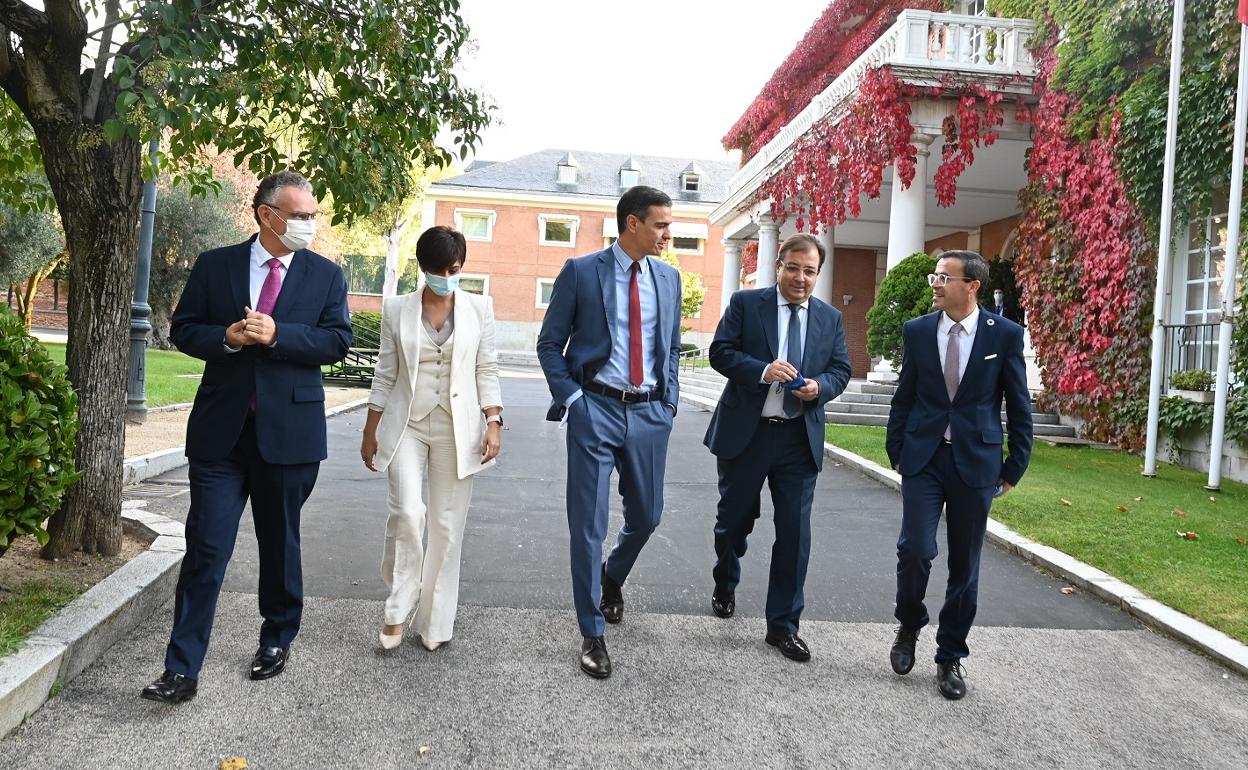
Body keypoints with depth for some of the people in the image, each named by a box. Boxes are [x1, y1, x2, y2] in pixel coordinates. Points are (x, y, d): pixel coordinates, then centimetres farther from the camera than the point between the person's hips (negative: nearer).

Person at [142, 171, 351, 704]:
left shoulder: (326, 276, 3)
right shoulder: (215, 266, 4)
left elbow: (338, 341, -5)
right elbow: (183, 329, 6)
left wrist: (277, 334, -18)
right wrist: (227, 338, -14)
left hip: (289, 430, 0)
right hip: (221, 430, 0)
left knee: (280, 544, 14)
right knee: (205, 548, -1)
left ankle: (277, 639, 34)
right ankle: (182, 669, 7)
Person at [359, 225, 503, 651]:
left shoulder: (479, 307, 3)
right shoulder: (397, 309, 3)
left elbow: (487, 370, 4)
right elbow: (385, 375, 7)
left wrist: (494, 423, -6)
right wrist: (370, 432, 8)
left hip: (457, 429, 1)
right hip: (407, 425, 0)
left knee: (447, 525, 4)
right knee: (408, 511, -16)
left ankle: (434, 622, 17)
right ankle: (398, 609, 5)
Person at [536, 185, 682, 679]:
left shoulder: (668, 278, 8)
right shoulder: (580, 272, -4)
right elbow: (550, 344, 0)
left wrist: (669, 398, 7)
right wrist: (571, 398, -8)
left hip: (649, 413, 4)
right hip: (596, 409, -4)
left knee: (646, 515, 13)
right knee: (588, 524, 0)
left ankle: (612, 577, 46)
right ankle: (592, 634, 15)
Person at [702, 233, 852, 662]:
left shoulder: (831, 318, 9)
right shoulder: (745, 304, -1)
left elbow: (841, 370, 9)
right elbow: (721, 352, -7)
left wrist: (820, 386, -13)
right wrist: (763, 370, -23)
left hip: (800, 438, 2)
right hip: (745, 433, -2)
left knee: (794, 533, 1)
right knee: (734, 521, 13)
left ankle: (783, 625, 13)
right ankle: (725, 587, 42)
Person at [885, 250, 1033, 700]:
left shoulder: (1005, 334, -3)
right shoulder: (917, 331, 2)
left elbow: (1019, 406, 2)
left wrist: (1014, 469, 2)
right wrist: (896, 453, 5)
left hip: (975, 462, 0)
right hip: (923, 459, 1)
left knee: (965, 565, 7)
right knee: (915, 549, -11)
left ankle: (950, 657, 24)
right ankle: (909, 626, 19)